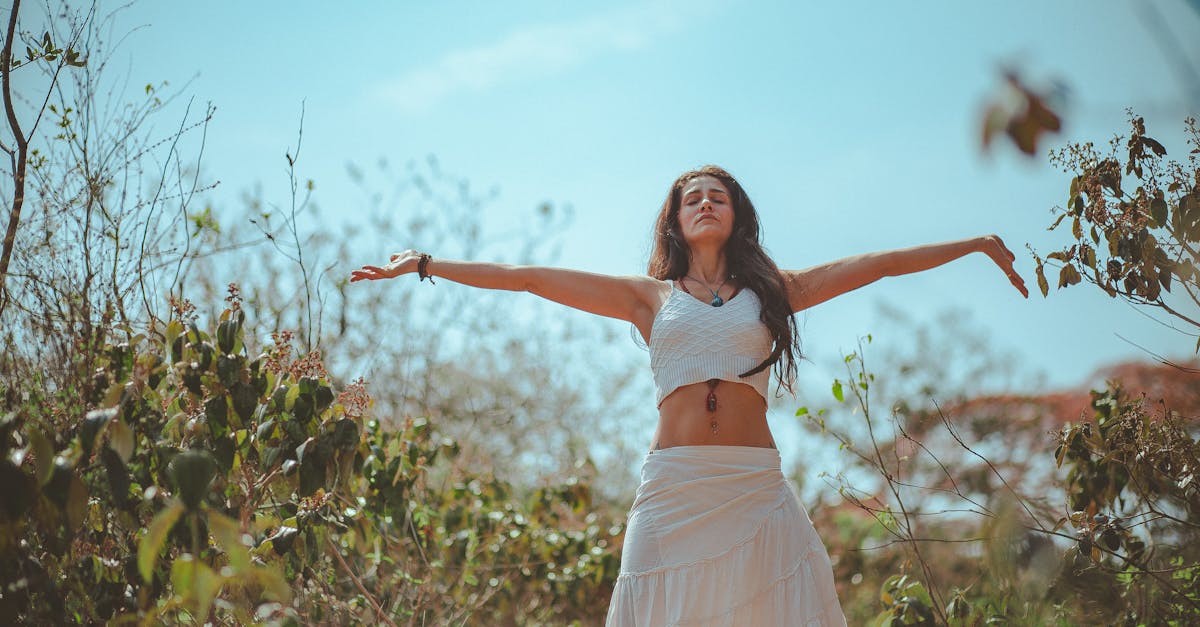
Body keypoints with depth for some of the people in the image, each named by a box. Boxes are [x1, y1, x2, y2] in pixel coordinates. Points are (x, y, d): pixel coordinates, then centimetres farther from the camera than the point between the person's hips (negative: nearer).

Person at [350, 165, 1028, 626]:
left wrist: (976, 243, 18)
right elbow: (530, 277, 11)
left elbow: (876, 263, 15)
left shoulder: (772, 291, 14)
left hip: (756, 490, 1)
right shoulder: (650, 297, 13)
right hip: (673, 487, 0)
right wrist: (424, 264, 10)